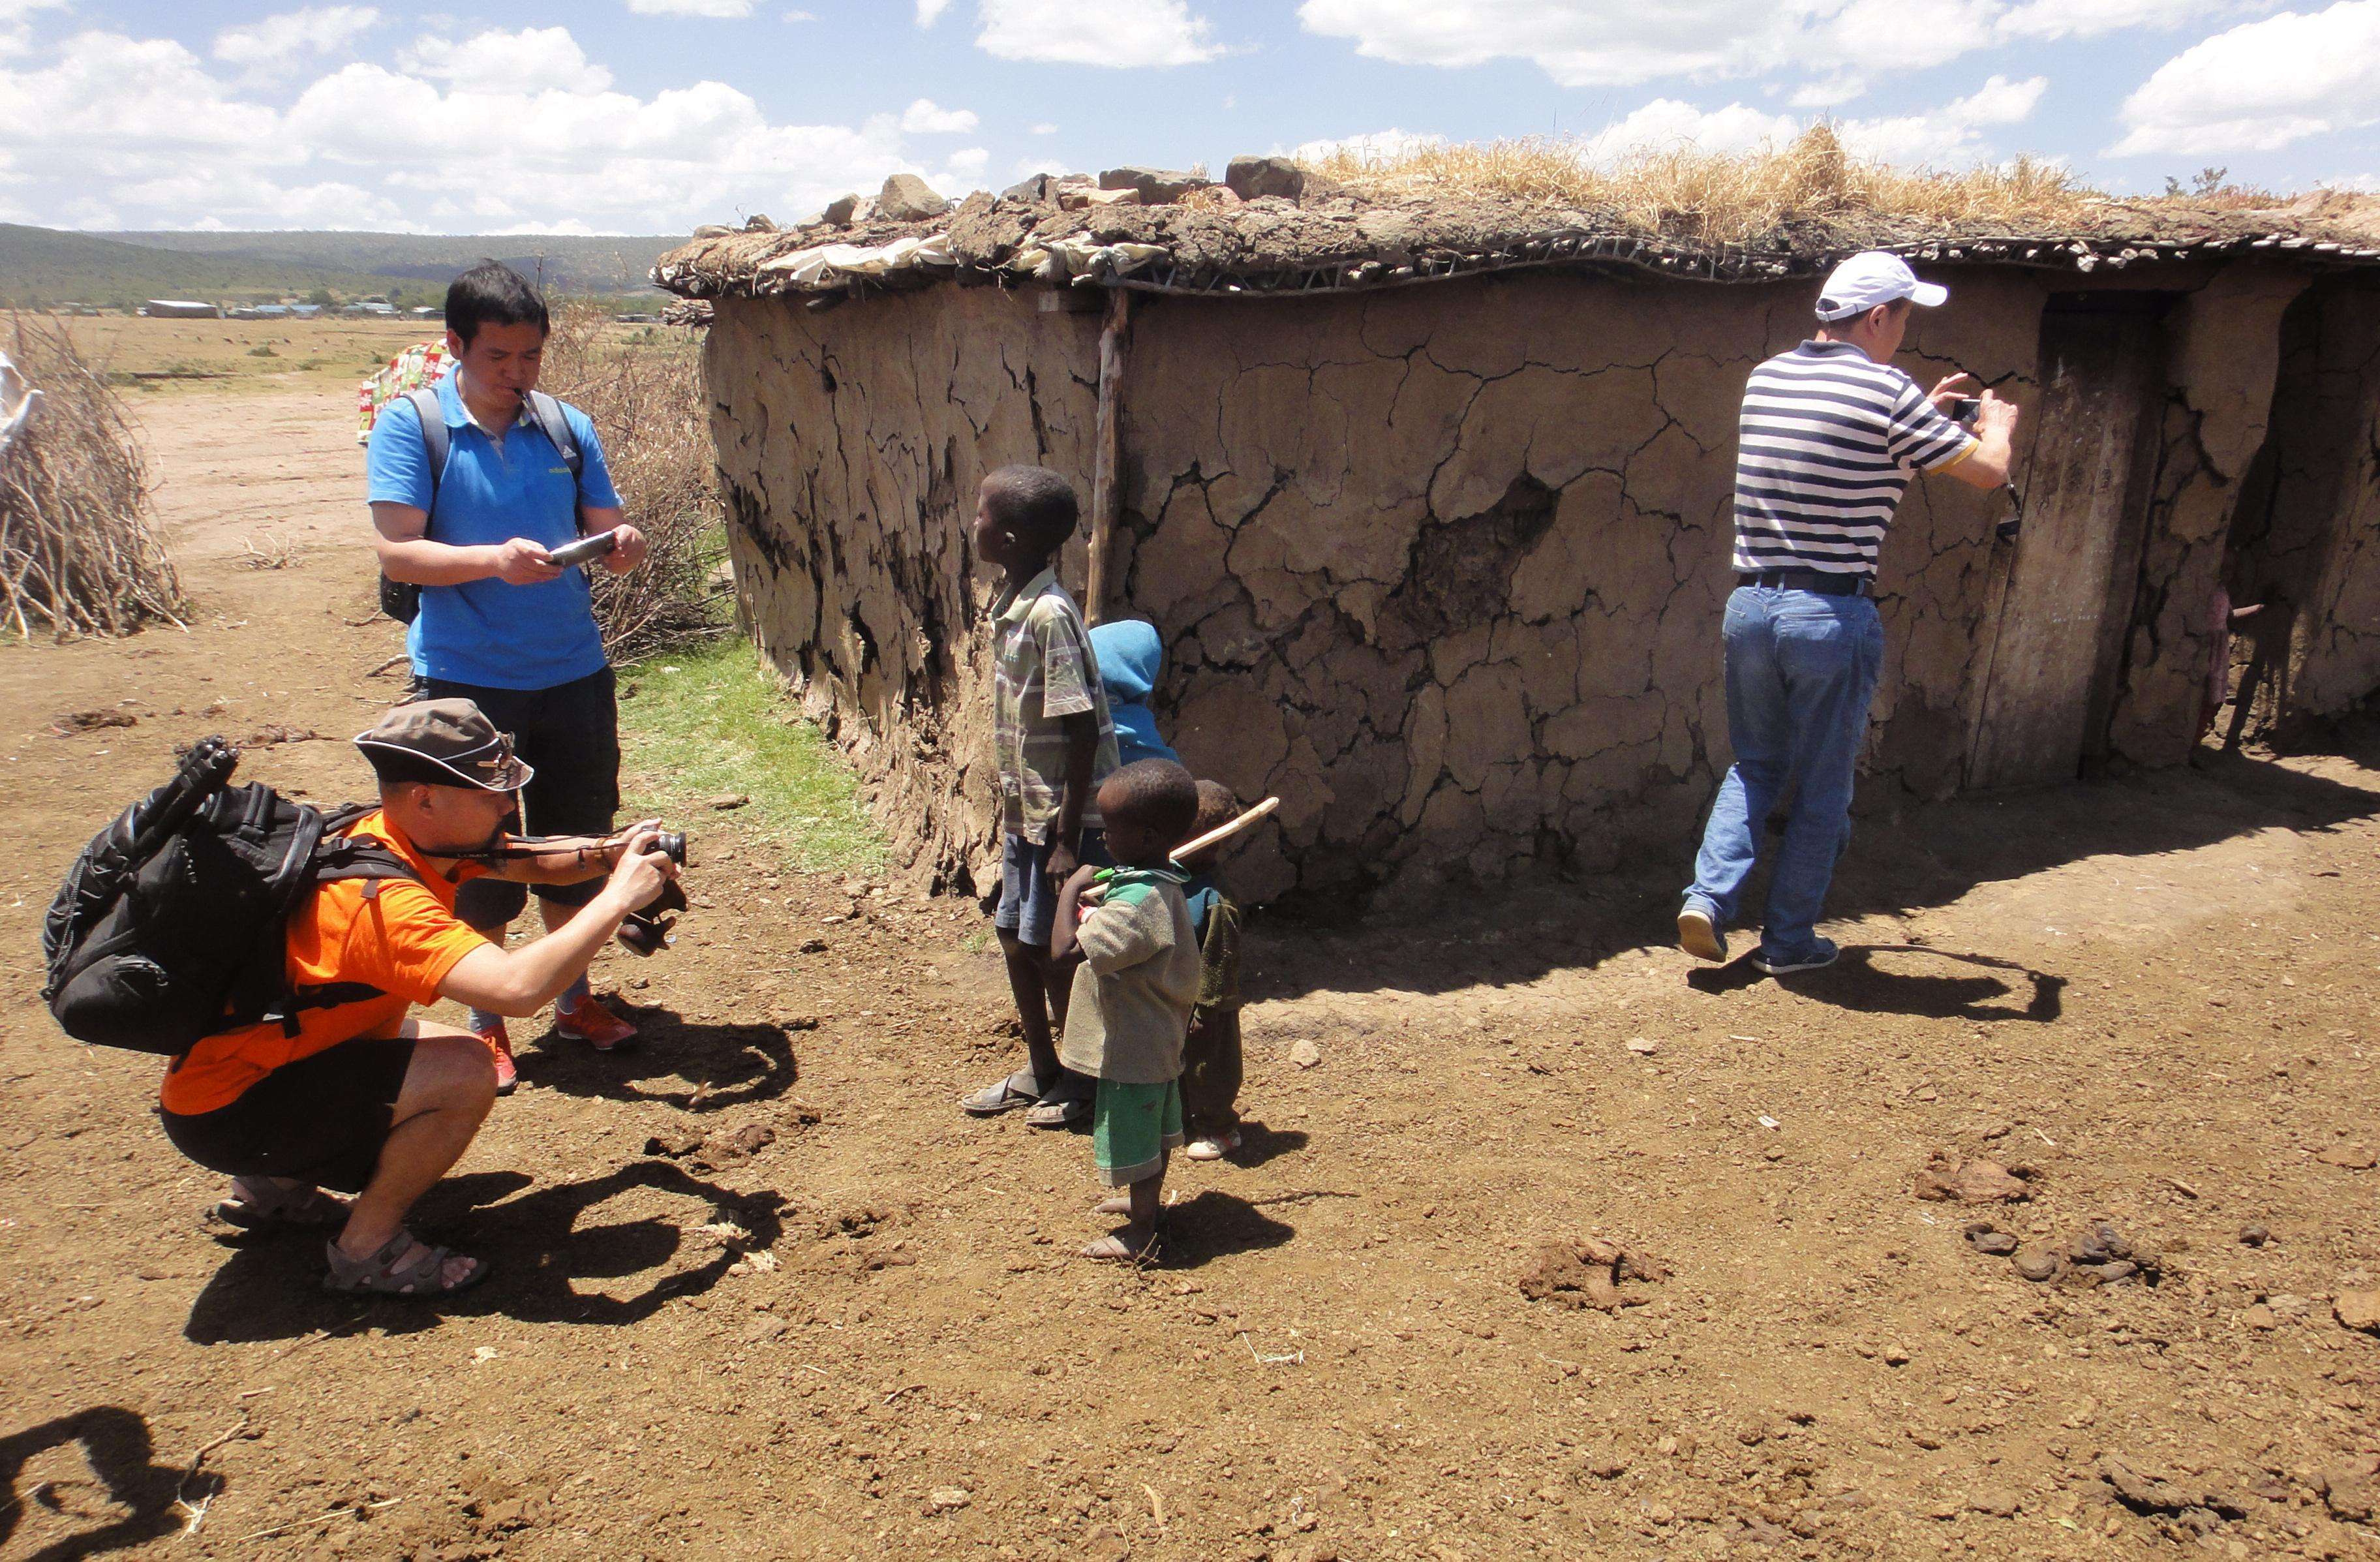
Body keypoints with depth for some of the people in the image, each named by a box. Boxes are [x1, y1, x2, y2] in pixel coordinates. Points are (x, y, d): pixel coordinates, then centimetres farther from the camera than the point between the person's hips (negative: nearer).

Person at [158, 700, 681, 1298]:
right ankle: (368, 1249, -4)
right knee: (464, 1075, -24)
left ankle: (273, 1186, 19)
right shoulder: (380, 897, -31)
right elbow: (518, 986, -45)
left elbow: (532, 862, 12)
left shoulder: (417, 835, -4)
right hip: (225, 1109, -10)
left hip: (266, 1058, 10)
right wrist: (618, 897, -32)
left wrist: (609, 855, -9)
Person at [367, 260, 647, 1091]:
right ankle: (486, 1024, 21)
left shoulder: (567, 427, 6)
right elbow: (396, 553, -12)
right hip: (465, 680, -3)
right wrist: (494, 560, -28)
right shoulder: (409, 425, -4)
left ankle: (574, 999, 31)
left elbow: (606, 529, 9)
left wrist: (624, 545, -15)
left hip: (573, 673, 4)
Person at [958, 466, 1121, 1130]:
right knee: (1015, 940, 17)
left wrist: (1068, 838, -21)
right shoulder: (1012, 607, 6)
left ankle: (1082, 1081, 23)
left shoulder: (1049, 614, -22)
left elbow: (1082, 731, -23)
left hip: (1065, 818, -9)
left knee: (1054, 952, 3)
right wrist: (1014, 811, 18)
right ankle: (1041, 1071, 34)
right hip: (1025, 812, 9)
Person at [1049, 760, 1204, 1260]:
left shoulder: (1137, 904, -33)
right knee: (1153, 1130, 26)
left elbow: (1065, 947, -37)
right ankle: (1145, 1201, 45)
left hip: (1131, 1049, -10)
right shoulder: (1161, 886, 0)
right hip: (1157, 1040, 10)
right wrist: (1086, 893, -3)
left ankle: (1142, 1232, 24)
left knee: (1133, 1139, 8)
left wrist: (1072, 889, -24)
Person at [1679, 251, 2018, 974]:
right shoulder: (1888, 393, -10)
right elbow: (1989, 472, 0)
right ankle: (1788, 940, 18)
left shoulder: (1765, 379, 8)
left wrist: (1923, 412, 31)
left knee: (1756, 765, 20)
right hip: (1833, 616, -5)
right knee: (1822, 787, 10)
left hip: (1751, 605, 5)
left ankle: (1709, 896, 6)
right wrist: (1997, 423, 22)